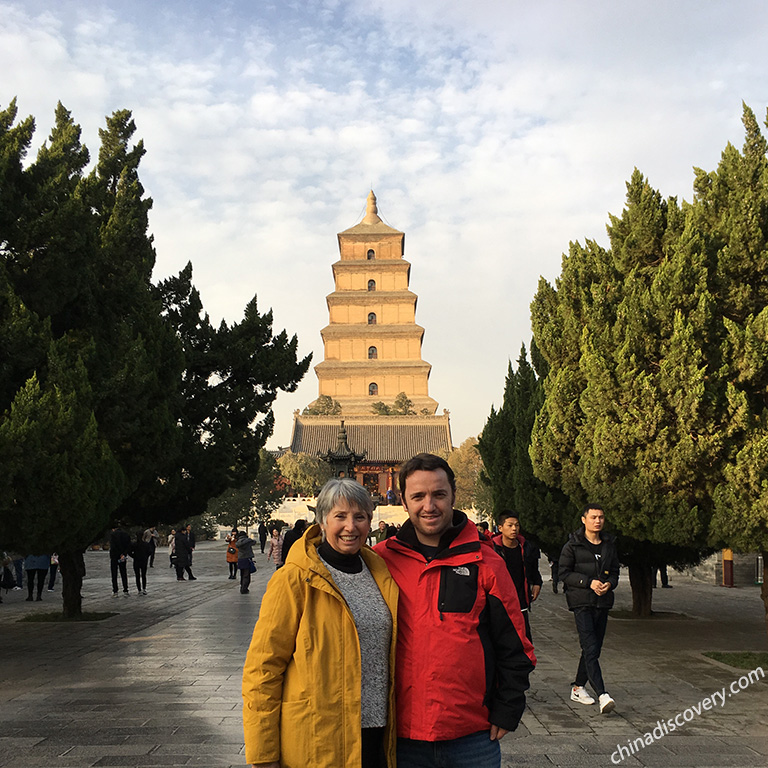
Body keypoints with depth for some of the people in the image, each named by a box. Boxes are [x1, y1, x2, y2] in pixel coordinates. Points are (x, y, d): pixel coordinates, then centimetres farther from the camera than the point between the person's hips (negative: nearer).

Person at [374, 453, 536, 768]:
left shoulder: (485, 562, -1)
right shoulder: (382, 560, -1)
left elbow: (514, 645, 4)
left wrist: (507, 710, -1)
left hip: (473, 734, 0)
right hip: (404, 734, 0)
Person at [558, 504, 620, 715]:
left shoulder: (609, 544, 12)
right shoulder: (573, 545, -3)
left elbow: (615, 571, 18)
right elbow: (564, 573, -4)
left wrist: (609, 583, -4)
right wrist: (589, 582, -15)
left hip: (603, 602, 6)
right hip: (581, 602, -5)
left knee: (594, 648, 9)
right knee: (590, 648, -15)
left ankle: (578, 687, 25)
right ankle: (602, 695, -20)